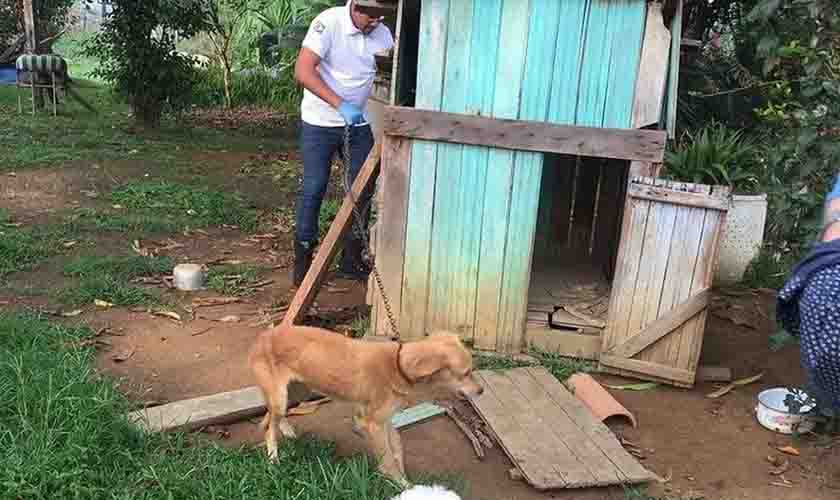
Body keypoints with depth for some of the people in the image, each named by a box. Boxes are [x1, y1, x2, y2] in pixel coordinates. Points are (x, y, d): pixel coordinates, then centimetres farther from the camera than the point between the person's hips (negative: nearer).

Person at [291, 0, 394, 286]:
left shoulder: (383, 32, -2)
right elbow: (303, 72, -24)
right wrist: (341, 105, -33)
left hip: (359, 124, 5)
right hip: (320, 123, -5)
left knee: (362, 190, 5)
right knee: (313, 189, -1)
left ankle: (351, 261, 18)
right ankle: (303, 260, 13)